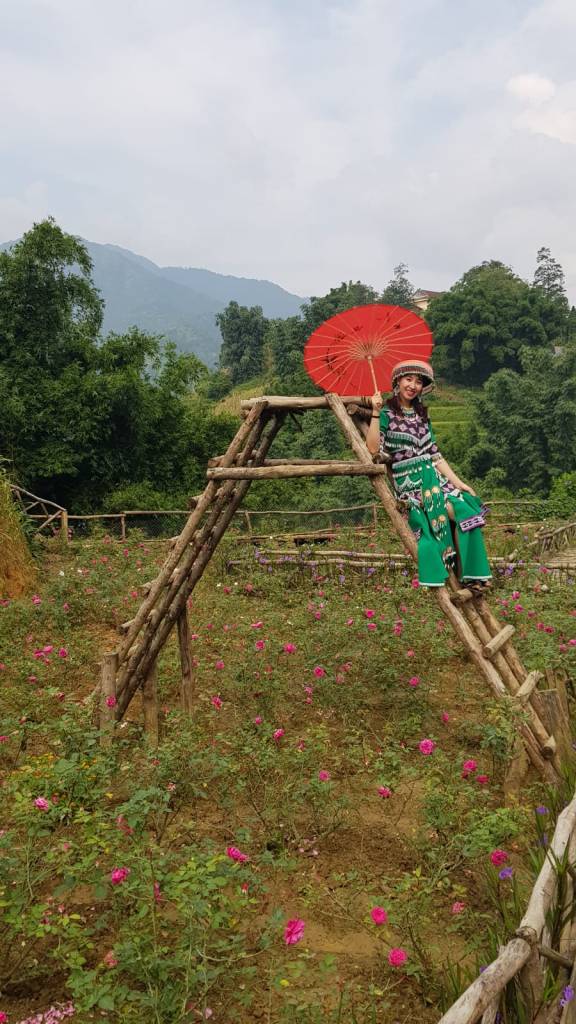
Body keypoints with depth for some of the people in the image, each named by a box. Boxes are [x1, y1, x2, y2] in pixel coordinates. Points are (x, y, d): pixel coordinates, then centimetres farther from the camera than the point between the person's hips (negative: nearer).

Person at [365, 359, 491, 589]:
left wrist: (458, 482, 8)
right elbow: (373, 448, -15)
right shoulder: (387, 413, 0)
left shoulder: (421, 415, 18)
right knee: (459, 512, -22)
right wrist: (375, 413, -20)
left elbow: (435, 455, 15)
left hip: (432, 476, 6)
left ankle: (470, 577, -10)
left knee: (468, 510, -16)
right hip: (408, 482, -6)